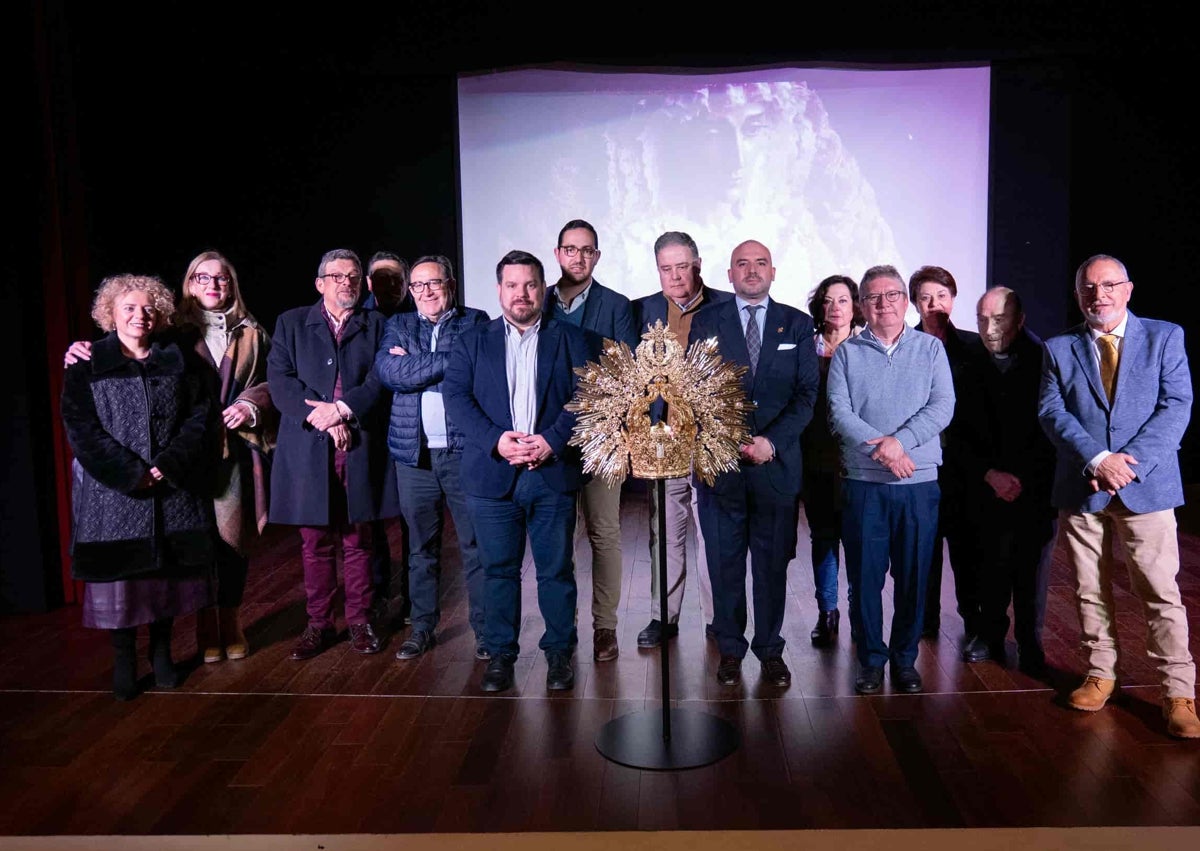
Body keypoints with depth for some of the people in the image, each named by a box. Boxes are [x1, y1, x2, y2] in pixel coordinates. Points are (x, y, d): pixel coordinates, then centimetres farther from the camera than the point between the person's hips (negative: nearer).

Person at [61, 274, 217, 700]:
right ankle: (123, 660, 15)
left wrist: (169, 464, -11)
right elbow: (80, 427, -4)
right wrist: (130, 473, -14)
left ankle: (161, 651, 22)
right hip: (112, 490, -1)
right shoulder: (86, 366, 4)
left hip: (173, 489, 2)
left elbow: (200, 417, 2)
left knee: (169, 570, 5)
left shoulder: (179, 362, 9)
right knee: (119, 571, 0)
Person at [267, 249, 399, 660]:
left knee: (358, 541, 8)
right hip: (308, 451, 0)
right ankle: (319, 623, 19)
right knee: (315, 543, 7)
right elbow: (280, 380, -2)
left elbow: (380, 380, -2)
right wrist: (322, 419, -13)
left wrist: (341, 408, -16)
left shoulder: (375, 325, 10)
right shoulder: (291, 323, 10)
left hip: (361, 450, 0)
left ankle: (359, 620, 19)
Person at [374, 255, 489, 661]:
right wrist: (450, 362, -10)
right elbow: (389, 372, -6)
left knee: (476, 544, 2)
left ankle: (485, 628, 14)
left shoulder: (476, 322, 5)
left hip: (464, 450, -2)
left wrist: (415, 364, -8)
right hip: (414, 454, 3)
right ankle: (422, 627, 24)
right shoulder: (399, 325, 12)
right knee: (420, 547, 12)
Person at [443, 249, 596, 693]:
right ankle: (499, 654, 22)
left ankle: (559, 653, 22)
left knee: (556, 569, 7)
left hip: (554, 473, -1)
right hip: (492, 474, 1)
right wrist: (496, 439, -14)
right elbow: (455, 394, -1)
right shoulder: (473, 342, 11)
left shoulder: (571, 340, 8)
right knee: (498, 569, 8)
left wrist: (551, 440, -16)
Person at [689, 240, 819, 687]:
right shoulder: (705, 322, 6)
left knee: (773, 561, 8)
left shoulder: (797, 324, 8)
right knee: (724, 562, 6)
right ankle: (730, 648, 20)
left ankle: (771, 650, 21)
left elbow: (807, 393, 1)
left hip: (776, 462, 1)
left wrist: (772, 441, -12)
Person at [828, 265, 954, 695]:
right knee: (865, 575, 4)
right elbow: (840, 412, -5)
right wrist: (880, 448, -17)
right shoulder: (846, 353, 6)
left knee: (913, 576, 8)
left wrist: (900, 440, -17)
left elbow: (942, 406, -4)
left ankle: (905, 658, 24)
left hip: (920, 483, 1)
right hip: (863, 482, 0)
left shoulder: (931, 348, 8)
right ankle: (871, 659, 19)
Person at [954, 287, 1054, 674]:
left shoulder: (1042, 361, -3)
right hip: (987, 488, 2)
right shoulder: (970, 364, 3)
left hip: (1035, 487, -1)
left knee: (1030, 567, 1)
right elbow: (961, 431, 5)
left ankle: (1030, 646, 15)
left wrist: (1022, 477, -9)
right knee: (994, 566, 3)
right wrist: (989, 473, -6)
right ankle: (991, 637, 19)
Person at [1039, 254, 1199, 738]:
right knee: (1090, 592, 10)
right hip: (1081, 489, 2)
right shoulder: (1059, 349, 8)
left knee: (1161, 592, -2)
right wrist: (1098, 460, -16)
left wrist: (1130, 462, -15)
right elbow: (1051, 412, -2)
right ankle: (1101, 675, 25)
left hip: (1147, 487, -2)